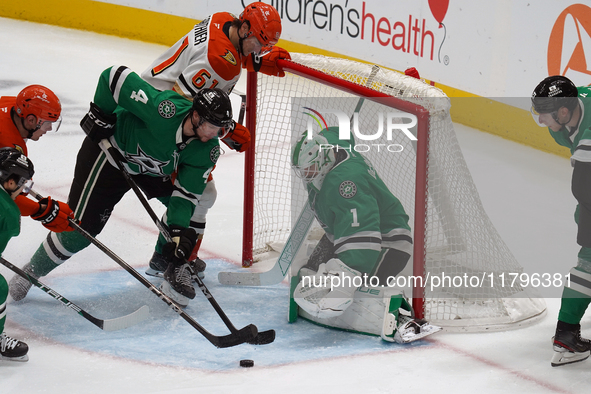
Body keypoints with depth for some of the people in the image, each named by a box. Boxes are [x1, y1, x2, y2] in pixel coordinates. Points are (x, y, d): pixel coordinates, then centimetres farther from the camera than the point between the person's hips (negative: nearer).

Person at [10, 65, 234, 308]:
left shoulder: (207, 150, -18)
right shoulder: (163, 110, -37)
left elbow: (186, 193, -17)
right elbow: (115, 76, -31)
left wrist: (180, 232, -30)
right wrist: (100, 113, -20)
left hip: (153, 168, 6)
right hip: (109, 150, -6)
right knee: (80, 226, -10)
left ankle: (174, 268, 9)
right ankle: (29, 273, 9)